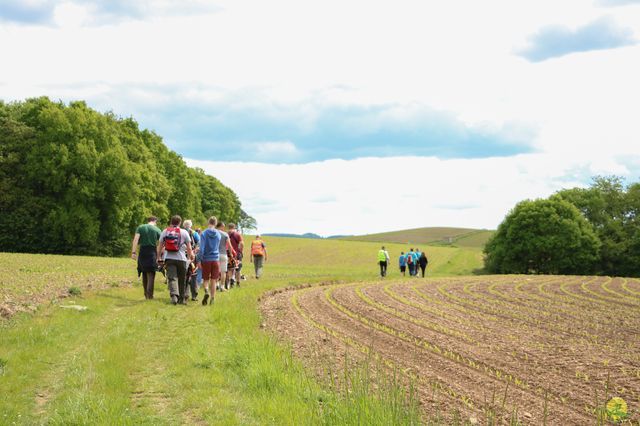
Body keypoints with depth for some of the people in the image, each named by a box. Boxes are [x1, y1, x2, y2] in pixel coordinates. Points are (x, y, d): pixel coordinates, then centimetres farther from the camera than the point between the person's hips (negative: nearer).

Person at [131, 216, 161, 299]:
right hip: (152, 252, -3)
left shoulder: (140, 228, 7)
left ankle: (146, 294, 22)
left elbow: (136, 240, -5)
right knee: (151, 274, -2)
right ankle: (149, 294, -15)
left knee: (144, 273, 15)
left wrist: (133, 252, -9)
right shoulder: (157, 230, 3)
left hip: (142, 252, 3)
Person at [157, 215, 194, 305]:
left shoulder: (165, 232, 8)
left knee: (172, 278, -7)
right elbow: (189, 248, 2)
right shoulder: (184, 232, 2)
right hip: (181, 258, -1)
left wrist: (159, 257, 20)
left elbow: (160, 246, 11)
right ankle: (182, 298, 18)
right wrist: (190, 257, 13)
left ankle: (174, 295, -29)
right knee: (182, 279, 10)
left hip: (168, 258, 1)